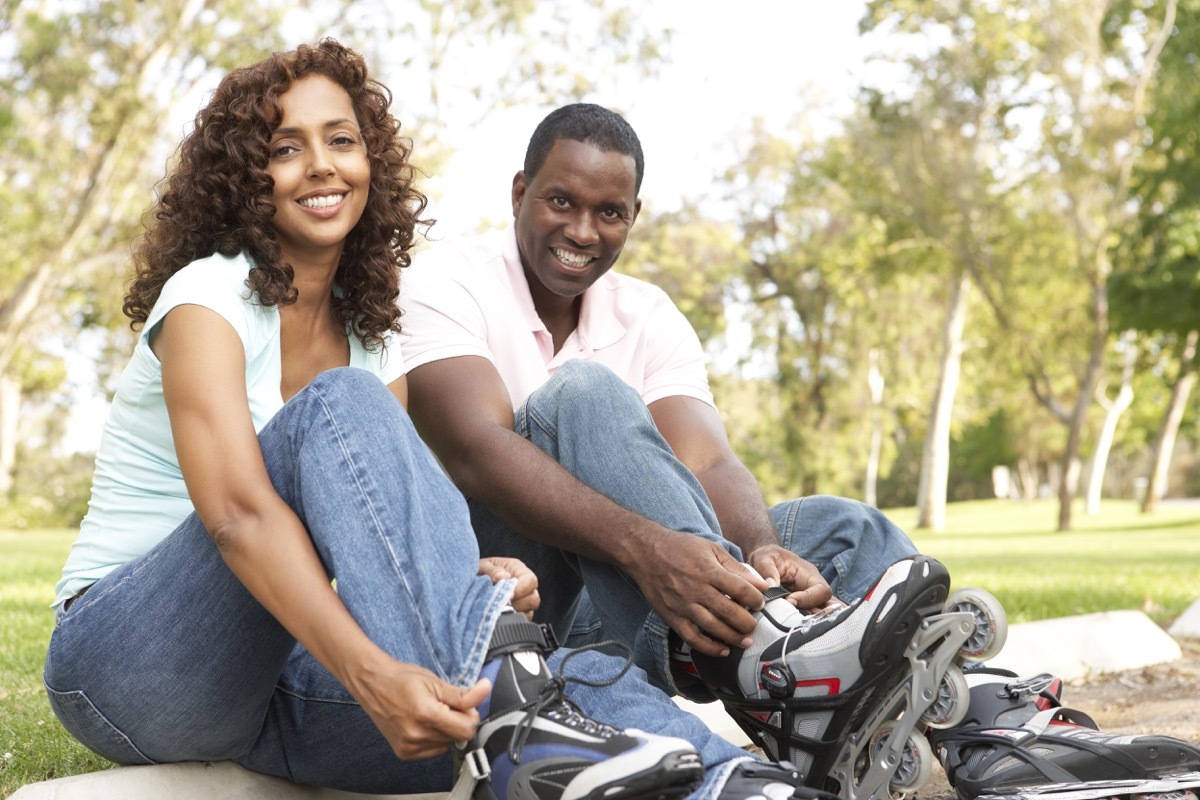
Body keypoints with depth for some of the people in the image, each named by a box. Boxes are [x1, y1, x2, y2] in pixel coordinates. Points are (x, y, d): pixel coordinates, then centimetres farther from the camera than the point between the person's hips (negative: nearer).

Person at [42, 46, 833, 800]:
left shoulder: (371, 336, 11)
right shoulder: (207, 295, -11)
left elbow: (394, 521, -2)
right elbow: (237, 513, -28)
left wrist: (474, 577, -27)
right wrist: (373, 677, -43)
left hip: (273, 677, 5)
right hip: (125, 657, -5)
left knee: (561, 670, -24)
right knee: (339, 403, -31)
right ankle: (500, 713, -44)